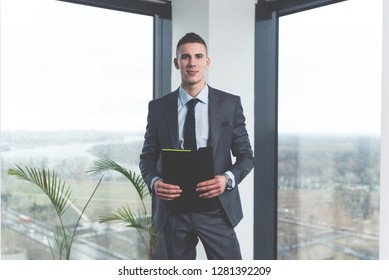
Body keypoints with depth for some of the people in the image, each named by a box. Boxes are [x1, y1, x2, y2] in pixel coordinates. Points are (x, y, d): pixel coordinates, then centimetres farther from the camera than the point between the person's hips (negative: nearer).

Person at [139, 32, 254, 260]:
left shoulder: (230, 103, 1)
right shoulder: (159, 107, 4)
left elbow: (246, 155, 4)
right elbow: (148, 157, 9)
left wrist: (228, 178, -16)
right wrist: (154, 182, -12)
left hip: (216, 208, -1)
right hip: (172, 210, 1)